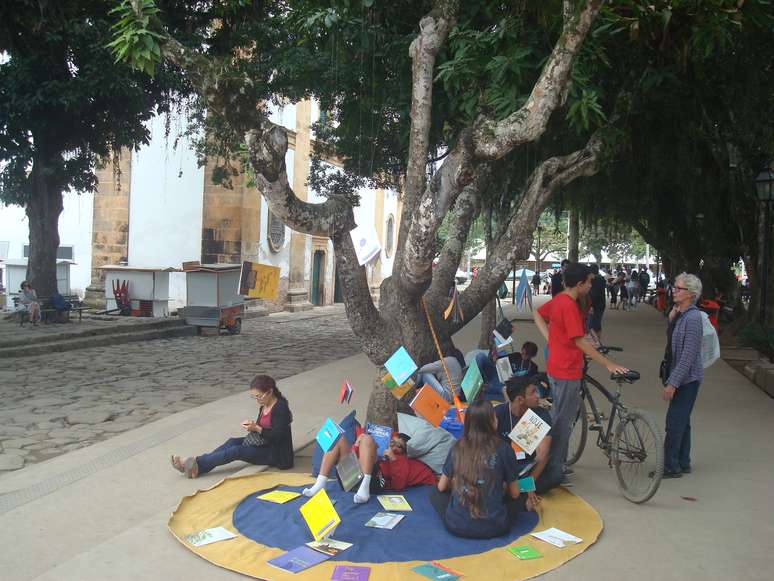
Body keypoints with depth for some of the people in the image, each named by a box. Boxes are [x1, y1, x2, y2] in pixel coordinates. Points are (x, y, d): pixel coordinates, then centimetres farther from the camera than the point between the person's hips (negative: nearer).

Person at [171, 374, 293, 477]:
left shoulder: (281, 408, -19)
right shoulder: (264, 406, 8)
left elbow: (277, 435, -23)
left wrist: (256, 428, -26)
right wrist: (251, 425, -3)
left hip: (276, 453, -8)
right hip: (263, 444, 8)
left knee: (236, 451, -23)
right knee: (233, 441, -11)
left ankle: (197, 465, -28)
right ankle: (194, 465, -21)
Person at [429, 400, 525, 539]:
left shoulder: (458, 447, -1)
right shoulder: (503, 449, -8)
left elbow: (441, 487, 10)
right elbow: (515, 494, 3)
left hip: (456, 526, 0)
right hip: (493, 527, 0)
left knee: (435, 492, 26)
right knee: (522, 496, 22)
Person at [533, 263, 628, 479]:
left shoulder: (558, 299, 5)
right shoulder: (569, 306, -23)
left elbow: (537, 314, 20)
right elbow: (580, 342, -24)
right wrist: (609, 364, -21)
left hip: (556, 367, 10)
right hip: (567, 371, -10)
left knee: (558, 416, 20)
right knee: (563, 420, 1)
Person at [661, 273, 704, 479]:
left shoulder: (692, 317, -19)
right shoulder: (680, 314, 9)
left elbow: (688, 355, -22)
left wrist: (672, 383, -22)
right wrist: (671, 320, 1)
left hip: (687, 378, -9)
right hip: (681, 377, 9)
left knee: (675, 422, -5)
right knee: (681, 421, 16)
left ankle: (671, 467, 3)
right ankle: (683, 463, 26)